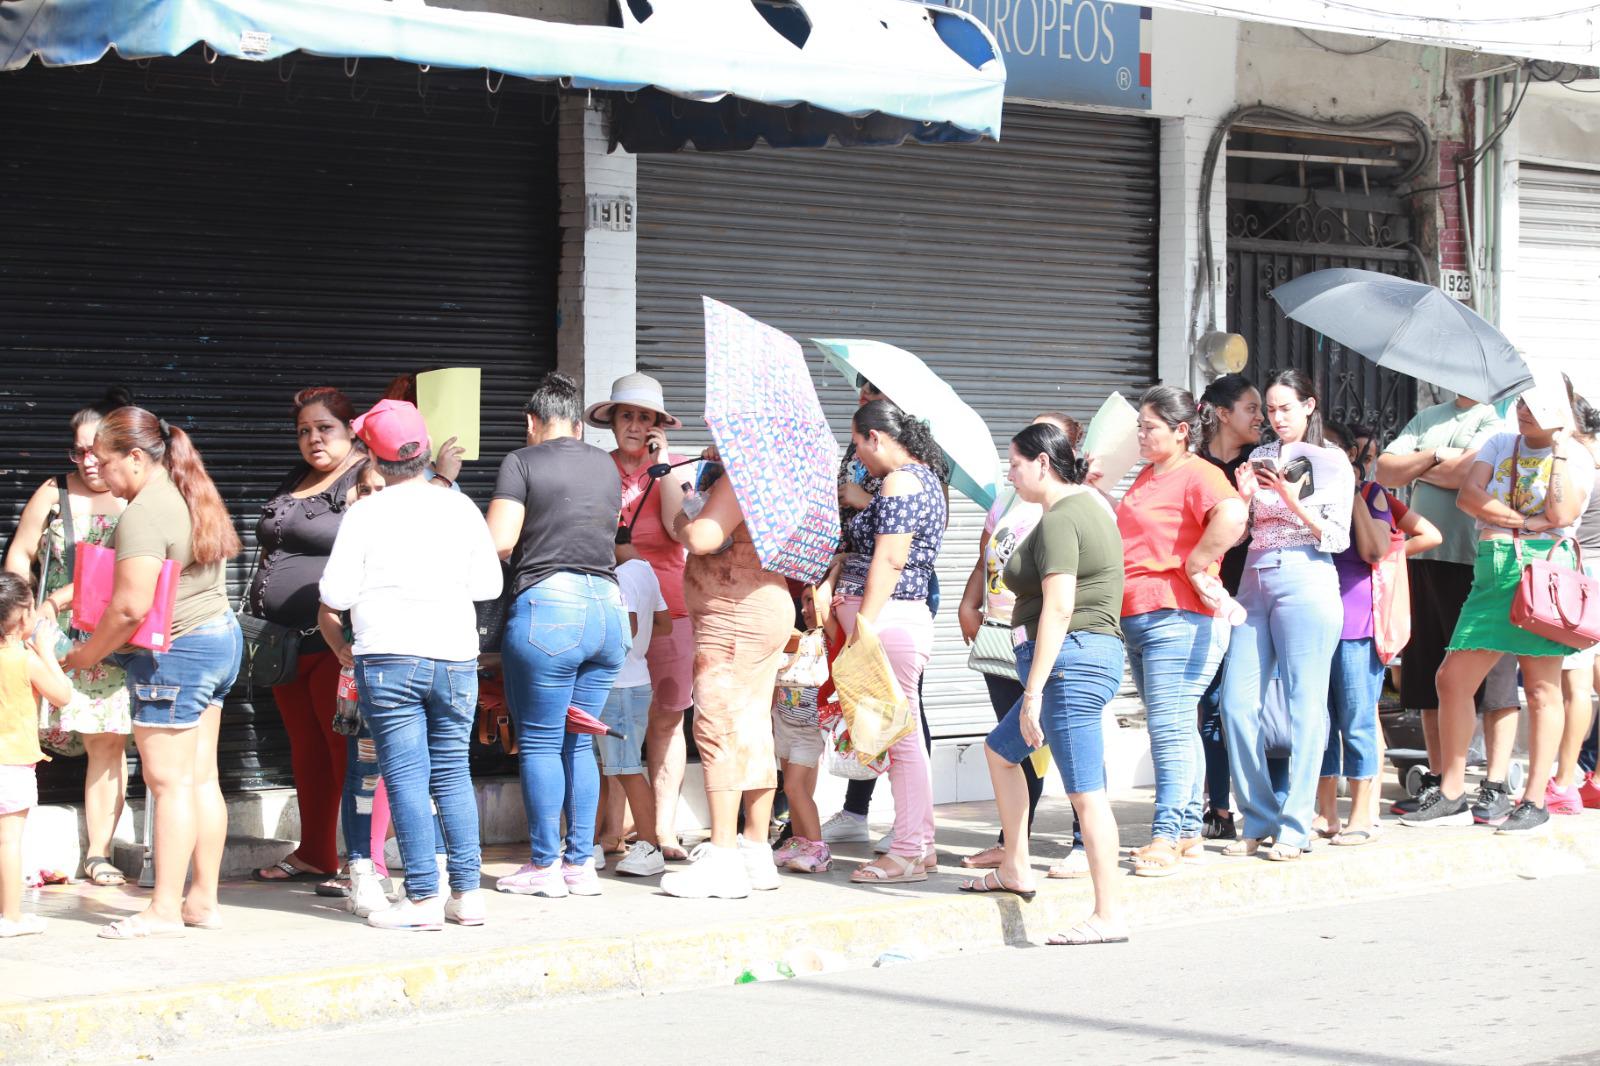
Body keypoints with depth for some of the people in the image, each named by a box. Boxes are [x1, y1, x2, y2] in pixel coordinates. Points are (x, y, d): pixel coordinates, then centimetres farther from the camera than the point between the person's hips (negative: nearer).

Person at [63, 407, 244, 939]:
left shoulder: (144, 512, -19)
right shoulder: (193, 497, 13)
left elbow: (132, 605, -24)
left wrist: (88, 653, -8)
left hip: (173, 653, -10)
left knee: (168, 781, -6)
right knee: (201, 776, 12)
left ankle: (165, 909, -3)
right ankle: (203, 900, 16)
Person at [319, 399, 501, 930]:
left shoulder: (366, 513, -6)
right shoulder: (461, 508, 4)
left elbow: (336, 593, -5)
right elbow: (488, 583, 8)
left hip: (389, 657, -3)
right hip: (455, 656, 3)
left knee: (406, 777, -2)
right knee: (452, 774, 11)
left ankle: (423, 897, -4)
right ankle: (467, 891, 10)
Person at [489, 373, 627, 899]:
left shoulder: (522, 462, -2)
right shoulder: (606, 466, 14)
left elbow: (498, 542, -10)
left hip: (549, 604, -6)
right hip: (608, 605, 6)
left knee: (540, 742, 2)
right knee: (580, 742, 13)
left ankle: (545, 866, 4)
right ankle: (581, 863, 12)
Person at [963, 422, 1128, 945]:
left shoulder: (1059, 521, -15)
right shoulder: (1090, 502, 16)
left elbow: (1058, 608, -22)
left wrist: (1033, 692, -22)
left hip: (1070, 660, -11)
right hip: (1096, 652, 11)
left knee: (1086, 793, -9)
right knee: (1000, 750, 25)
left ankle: (1108, 916, -8)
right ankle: (1015, 869, 31)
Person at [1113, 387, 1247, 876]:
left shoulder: (1197, 474, -11)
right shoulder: (1146, 476, 19)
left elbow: (1233, 516, -31)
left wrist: (1195, 566, -22)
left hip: (1178, 619, -10)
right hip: (1137, 618, 10)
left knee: (1170, 726, -11)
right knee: (1173, 728, 13)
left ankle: (1166, 837, -12)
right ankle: (1189, 830, 19)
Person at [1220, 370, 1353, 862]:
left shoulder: (1332, 462, 3)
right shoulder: (1260, 458, 16)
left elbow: (1336, 538, -2)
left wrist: (1293, 501, -14)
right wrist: (1244, 497, -1)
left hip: (1305, 580, -5)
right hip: (1254, 582, 5)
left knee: (1304, 706, -5)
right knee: (1237, 703, -2)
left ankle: (1294, 828, -1)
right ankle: (1258, 820, 9)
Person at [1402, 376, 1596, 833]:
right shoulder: (1498, 444, 15)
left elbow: (1561, 515, -12)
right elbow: (1468, 495, 1)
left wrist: (1559, 452, -9)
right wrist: (1525, 522, -6)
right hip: (1493, 573, 4)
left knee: (1542, 688, -1)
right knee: (1452, 679, -1)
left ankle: (1535, 800, 4)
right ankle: (1451, 794, 7)